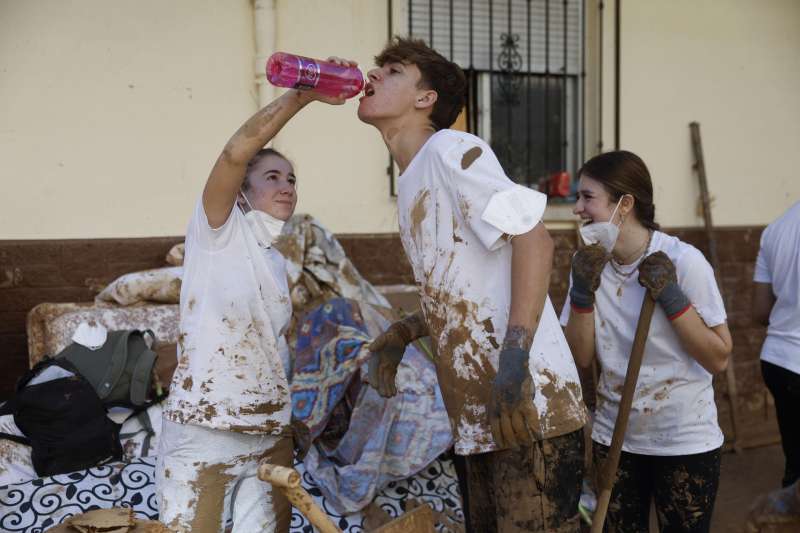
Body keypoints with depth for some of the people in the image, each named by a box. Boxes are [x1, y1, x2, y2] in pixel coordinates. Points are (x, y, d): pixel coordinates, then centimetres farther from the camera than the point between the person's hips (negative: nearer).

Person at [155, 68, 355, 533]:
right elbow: (237, 151, -21)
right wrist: (305, 93, -25)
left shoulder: (279, 264, 13)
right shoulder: (218, 231, -4)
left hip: (272, 433, 6)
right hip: (204, 432, -6)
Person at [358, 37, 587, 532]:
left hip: (528, 406, -9)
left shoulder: (451, 149, -7)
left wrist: (514, 358, -28)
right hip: (480, 416, 9)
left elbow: (534, 238, -19)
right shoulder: (413, 183, 19)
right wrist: (401, 334, 14)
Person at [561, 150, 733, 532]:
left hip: (684, 440, -4)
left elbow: (719, 359, -13)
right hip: (614, 436, 4)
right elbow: (581, 359, -4)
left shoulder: (684, 261, -16)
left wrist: (671, 297, -24)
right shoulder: (589, 263, -3)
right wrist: (583, 292, -16)